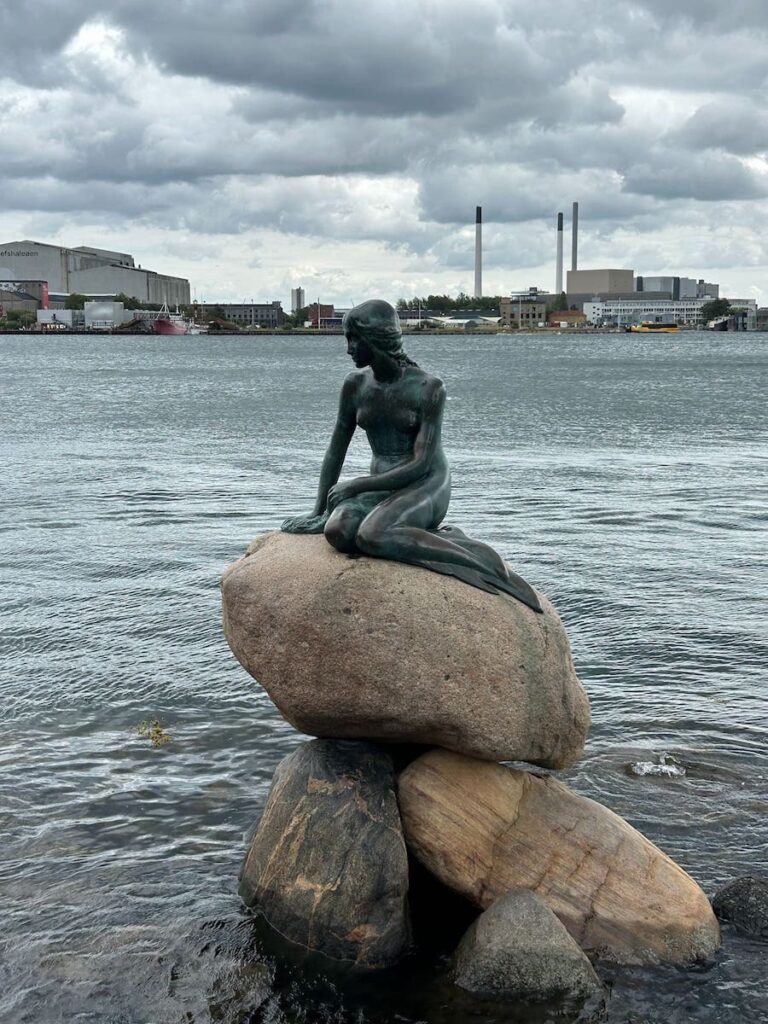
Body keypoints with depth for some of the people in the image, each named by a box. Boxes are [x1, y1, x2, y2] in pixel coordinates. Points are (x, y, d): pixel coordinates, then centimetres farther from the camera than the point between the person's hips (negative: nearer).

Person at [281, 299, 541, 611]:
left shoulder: (429, 388, -13)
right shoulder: (355, 384, 2)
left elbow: (421, 465, -17)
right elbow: (336, 450, 10)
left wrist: (355, 486, -16)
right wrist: (318, 512, 7)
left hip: (426, 487, -5)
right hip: (381, 487, 5)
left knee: (370, 537, -37)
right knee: (337, 532, -30)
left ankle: (488, 569, -26)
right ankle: (441, 539, -13)